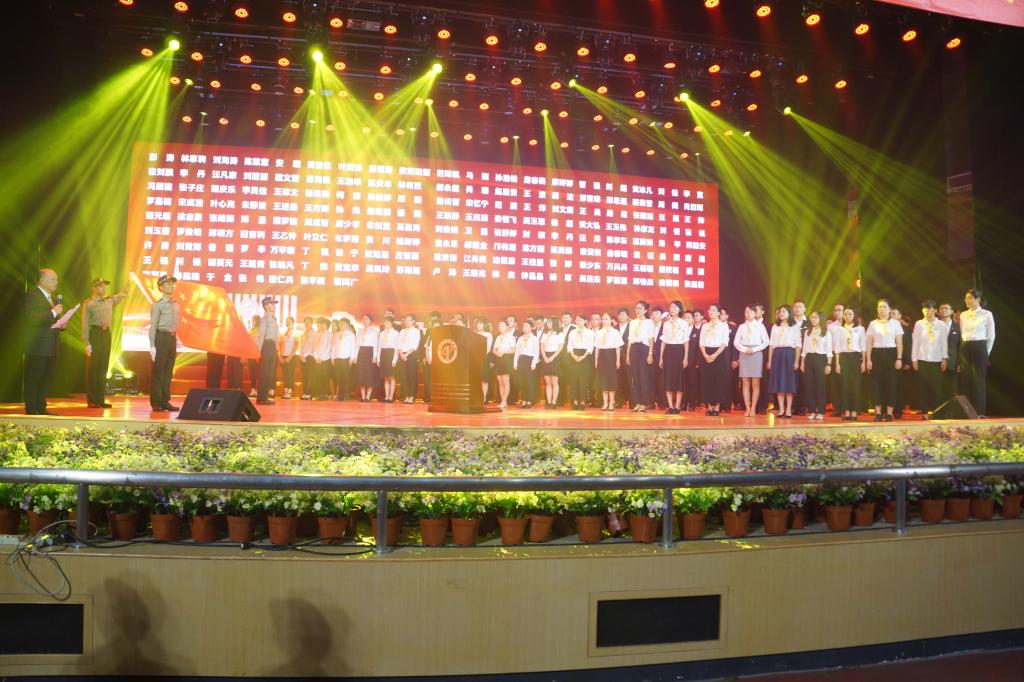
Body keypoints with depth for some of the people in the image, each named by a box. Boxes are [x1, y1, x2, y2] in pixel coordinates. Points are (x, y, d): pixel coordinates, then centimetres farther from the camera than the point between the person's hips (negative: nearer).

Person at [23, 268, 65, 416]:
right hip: (37, 347, -9)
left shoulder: (51, 297, 20)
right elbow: (33, 318, -20)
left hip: (51, 347, 9)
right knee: (32, 379, -2)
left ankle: (41, 408, 17)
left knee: (46, 379, 10)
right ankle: (31, 409, 2)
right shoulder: (32, 295, -7)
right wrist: (53, 312, -21)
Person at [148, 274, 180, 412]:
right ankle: (156, 402, 4)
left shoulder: (176, 305, 13)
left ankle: (165, 401, 15)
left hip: (172, 337, 6)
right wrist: (152, 346, -14)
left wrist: (177, 341, 14)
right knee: (158, 371, -2)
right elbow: (153, 326, -9)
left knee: (168, 371, 9)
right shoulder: (158, 304, -6)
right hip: (161, 337, -6)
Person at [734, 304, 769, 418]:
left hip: (756, 354, -2)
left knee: (755, 384, -3)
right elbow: (736, 342, 6)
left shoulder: (760, 326, 4)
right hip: (744, 354, 2)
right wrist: (745, 349, -9)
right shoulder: (741, 327, 9)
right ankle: (747, 408, 3)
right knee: (745, 384, 0)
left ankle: (753, 408, 0)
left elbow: (766, 342, 0)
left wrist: (754, 349, -9)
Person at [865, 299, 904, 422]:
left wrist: (899, 358, -5)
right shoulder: (873, 324, 7)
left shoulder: (895, 323, 5)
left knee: (890, 383, -1)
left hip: (891, 354, -1)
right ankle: (878, 412, 3)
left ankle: (889, 412, 4)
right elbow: (869, 343, 6)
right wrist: (868, 359, 0)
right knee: (877, 383, -1)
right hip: (877, 354, 1)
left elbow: (899, 343, 3)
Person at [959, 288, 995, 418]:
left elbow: (991, 336, 1)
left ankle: (980, 411, -2)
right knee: (967, 380, 4)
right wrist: (963, 349, 10)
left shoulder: (986, 314, -2)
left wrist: (987, 352, 1)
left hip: (979, 347, -4)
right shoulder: (963, 315, 9)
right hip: (965, 348, 4)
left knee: (978, 379, -5)